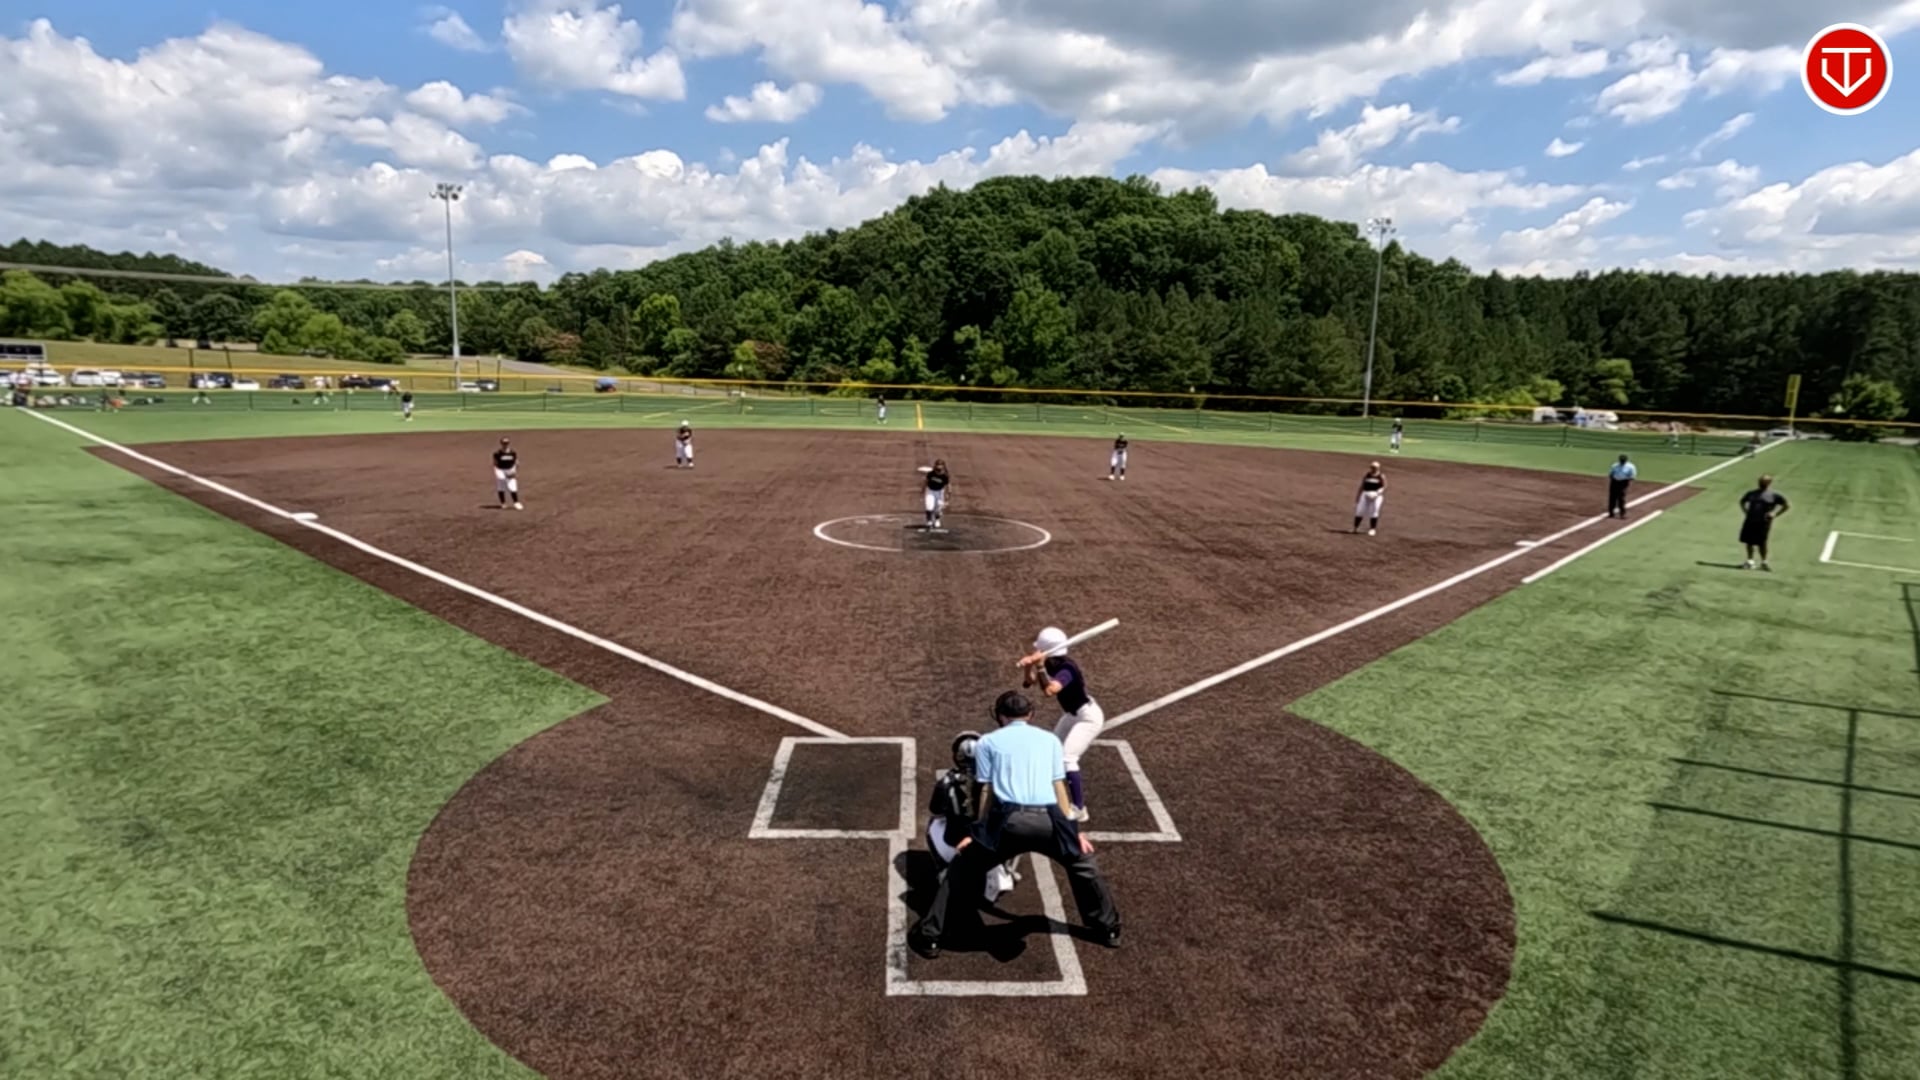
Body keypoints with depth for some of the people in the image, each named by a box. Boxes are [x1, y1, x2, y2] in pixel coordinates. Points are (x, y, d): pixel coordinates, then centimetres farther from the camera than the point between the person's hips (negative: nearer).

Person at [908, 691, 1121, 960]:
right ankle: (1108, 930, 37)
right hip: (1048, 820, 2)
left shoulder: (987, 741, 18)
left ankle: (929, 937, 16)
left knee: (962, 870, 18)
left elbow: (987, 791, 14)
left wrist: (978, 833, 20)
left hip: (1010, 820, -2)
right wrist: (1072, 829, 25)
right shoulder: (1049, 739, 23)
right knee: (1083, 864, 30)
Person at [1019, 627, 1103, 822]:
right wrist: (1029, 666, -24)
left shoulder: (1066, 669, -33)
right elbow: (1029, 682, -5)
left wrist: (1039, 666, -46)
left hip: (1089, 717, -10)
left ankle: (1079, 809, -13)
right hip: (1072, 714, 10)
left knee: (1067, 758, -21)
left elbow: (1049, 691, -48)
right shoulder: (1052, 665, -8)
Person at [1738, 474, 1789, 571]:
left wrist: (1774, 514, -4)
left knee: (1761, 543, -3)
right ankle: (1750, 561, 17)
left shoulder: (1774, 495, 1)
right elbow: (1742, 501, 29)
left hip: (1763, 522, -4)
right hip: (1750, 521, 4)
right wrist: (1745, 511, 13)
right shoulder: (1752, 493, 14)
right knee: (1749, 541, 7)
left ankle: (1763, 562, 13)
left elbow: (1785, 505, 5)